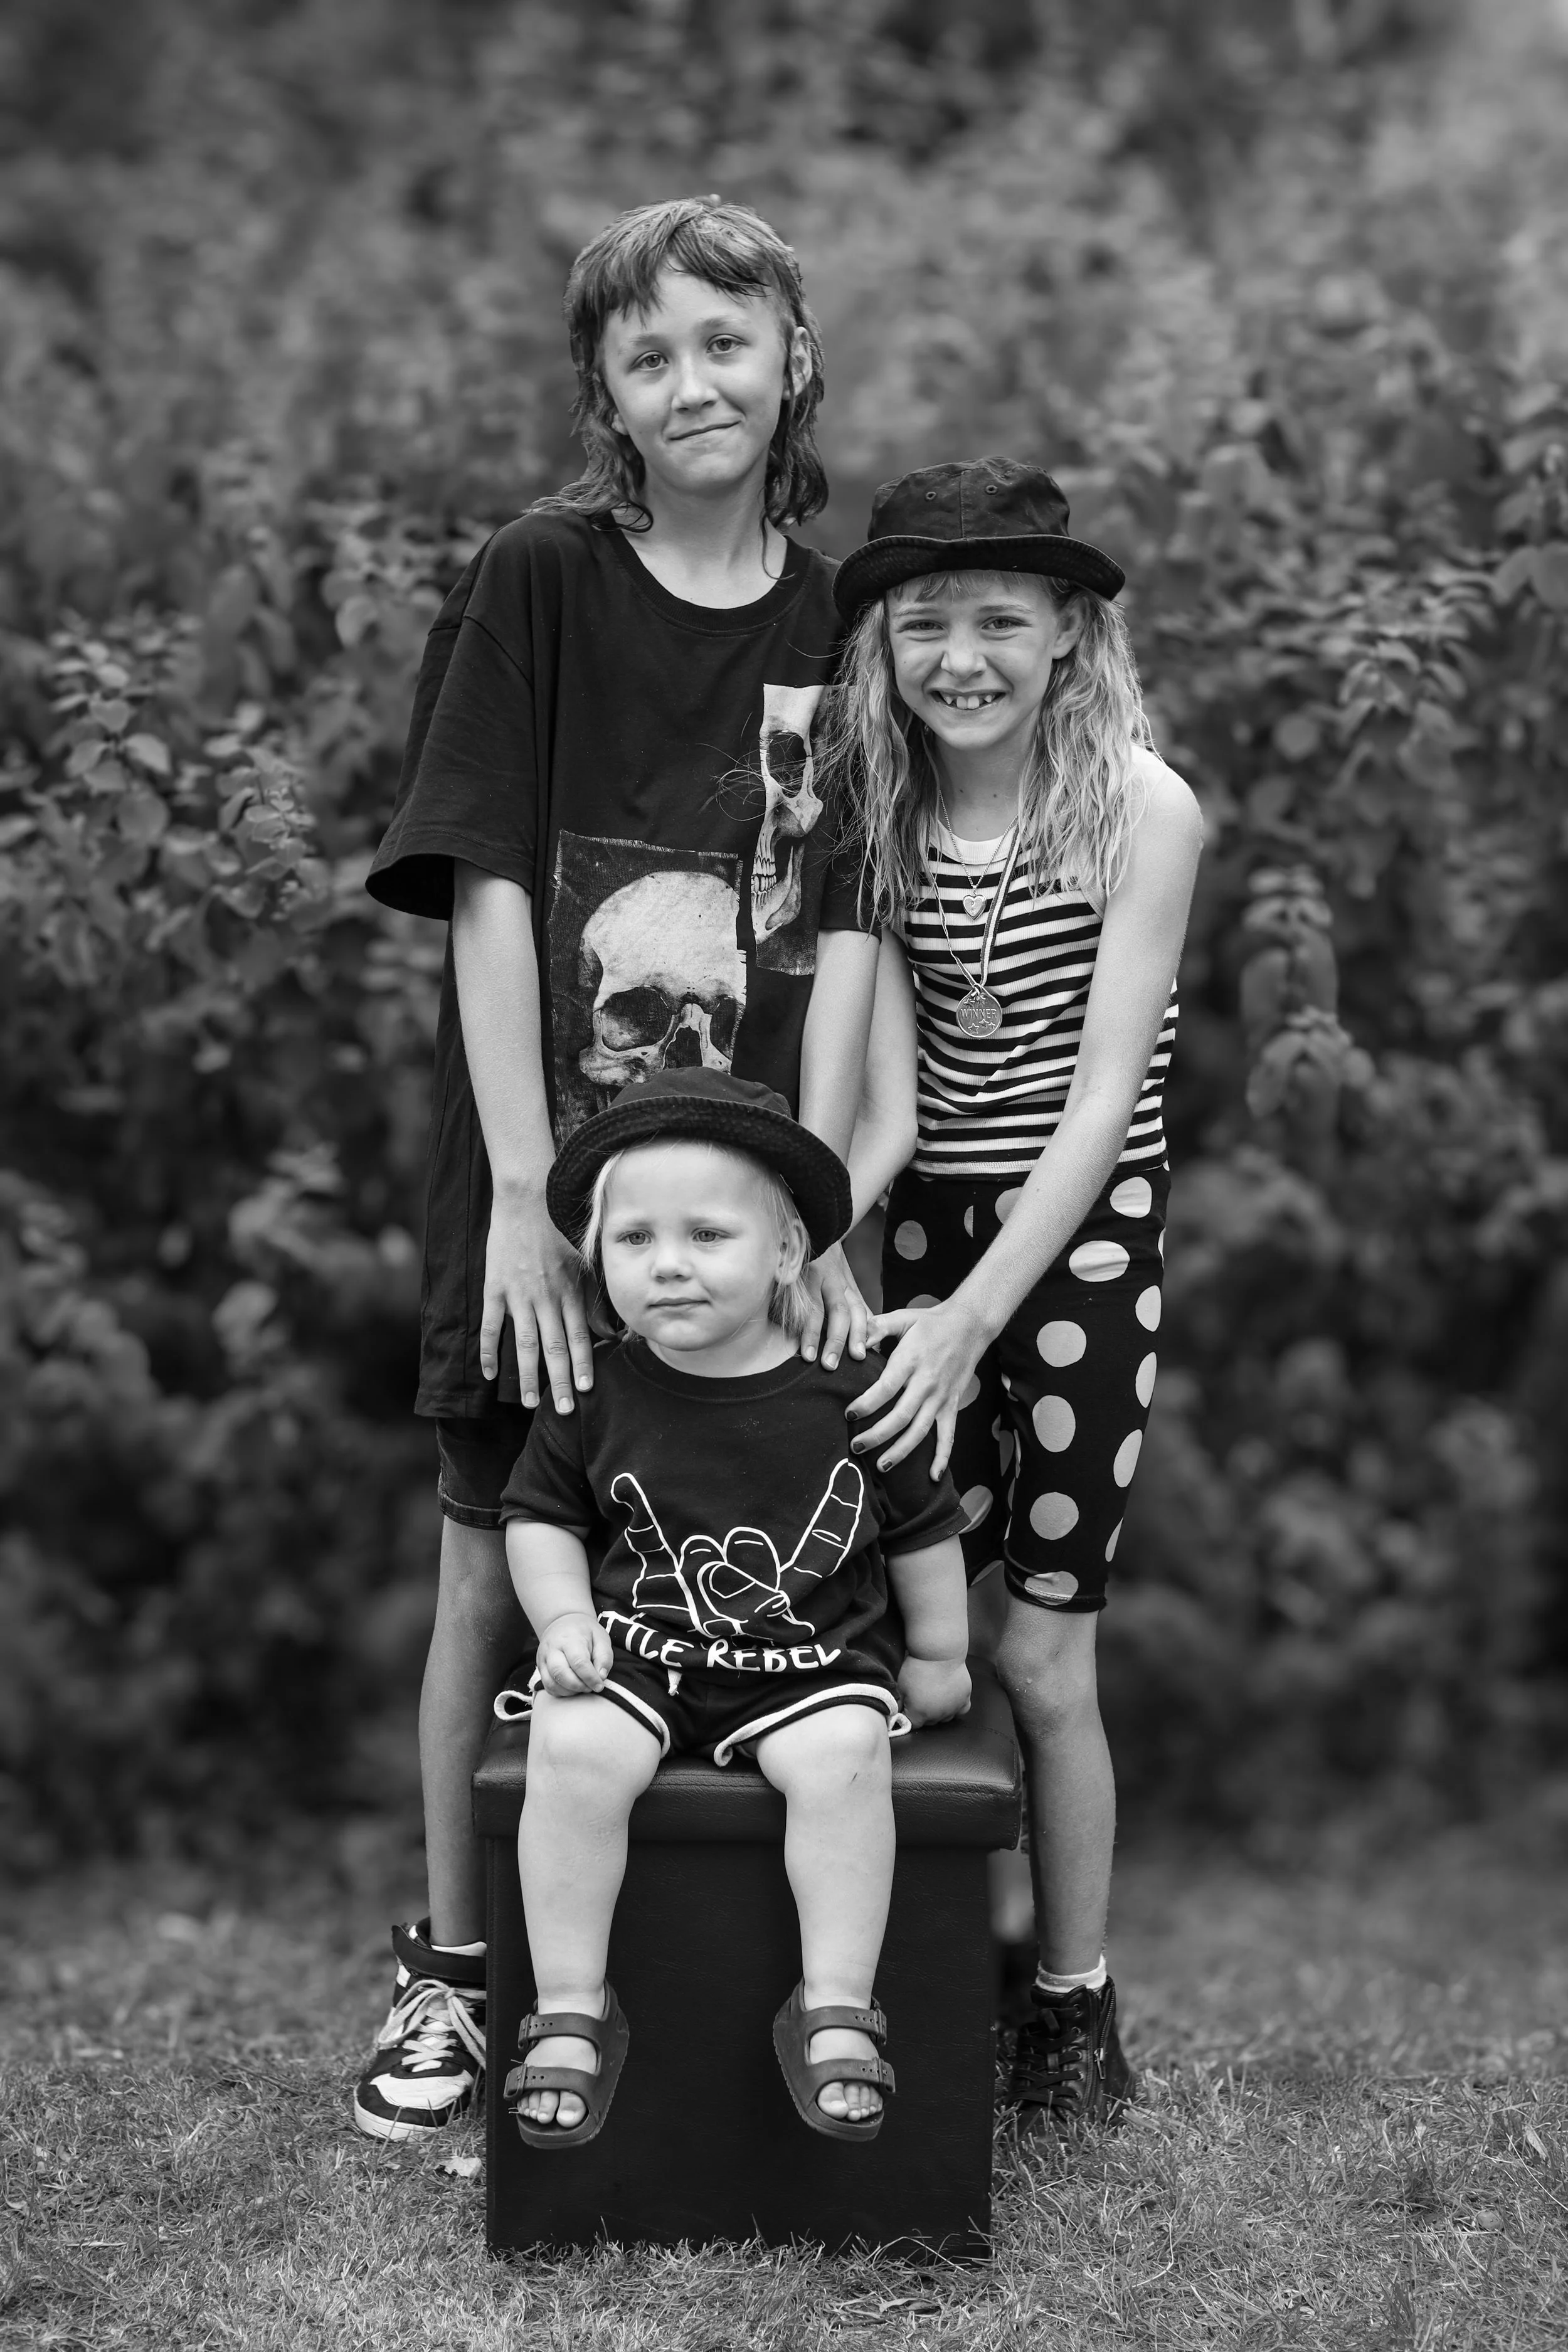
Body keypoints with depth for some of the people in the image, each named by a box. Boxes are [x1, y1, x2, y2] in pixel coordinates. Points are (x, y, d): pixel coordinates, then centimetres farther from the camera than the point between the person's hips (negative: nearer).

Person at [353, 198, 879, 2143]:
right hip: (540, 1171, -2)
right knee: (496, 1570, 5)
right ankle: (452, 1965, 21)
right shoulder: (537, 582, -3)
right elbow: (488, 900, -8)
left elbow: (841, 936, -1)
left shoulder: (837, 626, 4)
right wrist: (527, 1201, -14)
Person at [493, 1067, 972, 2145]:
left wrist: (936, 1655, 15)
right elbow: (541, 1518, 10)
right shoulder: (597, 1397, -2)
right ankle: (572, 2010, -15)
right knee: (574, 1752, -28)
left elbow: (922, 1528, 9)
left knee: (843, 1757, -30)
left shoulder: (851, 1395, -4)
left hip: (816, 1660, -1)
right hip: (634, 1650, 1)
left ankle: (836, 2011, -19)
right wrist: (563, 1618, -6)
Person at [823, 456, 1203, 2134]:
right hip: (926, 1235, 3)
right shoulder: (877, 814, 1)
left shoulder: (1137, 809, -10)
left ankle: (1077, 2007, 16)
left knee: (1036, 1651, -2)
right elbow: (886, 1095, -4)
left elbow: (1104, 1096, -16)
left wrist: (972, 1318, -24)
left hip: (1080, 1239, -3)